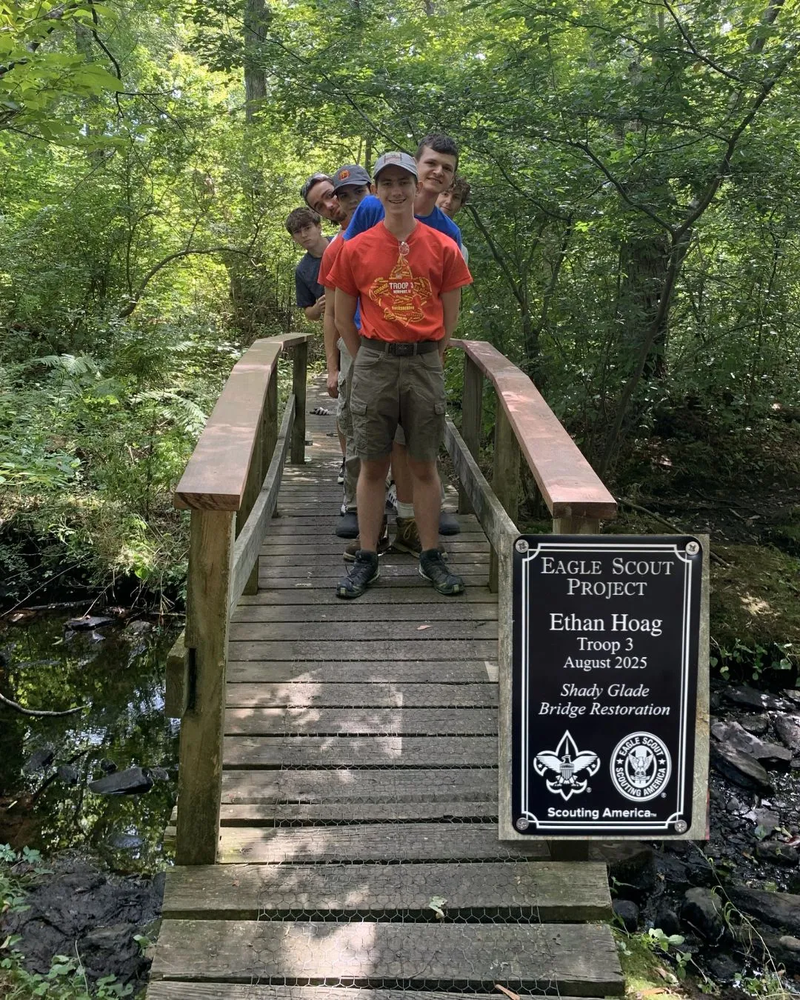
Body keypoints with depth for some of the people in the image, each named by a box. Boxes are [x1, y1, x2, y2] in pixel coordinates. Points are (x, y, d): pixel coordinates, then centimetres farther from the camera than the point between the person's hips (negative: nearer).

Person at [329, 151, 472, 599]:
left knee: (425, 464, 5)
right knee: (373, 464, 4)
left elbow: (450, 316, 9)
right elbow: (343, 317, 9)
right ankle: (367, 559, 13)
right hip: (373, 363, 0)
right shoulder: (355, 248, 3)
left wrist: (426, 358, 9)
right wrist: (369, 361, 9)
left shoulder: (443, 247, 3)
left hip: (426, 364, 0)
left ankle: (432, 557, 15)